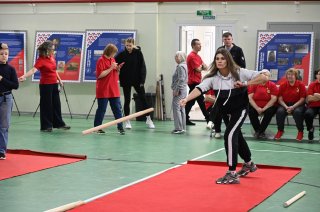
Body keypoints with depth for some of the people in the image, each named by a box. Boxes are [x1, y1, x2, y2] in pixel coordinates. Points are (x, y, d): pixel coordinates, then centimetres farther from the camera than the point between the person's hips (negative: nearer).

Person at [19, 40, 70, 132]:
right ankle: (46, 126, 11)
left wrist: (59, 80, 21)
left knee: (56, 104, 15)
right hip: (45, 85, -7)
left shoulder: (52, 57, 4)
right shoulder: (40, 60, -17)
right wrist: (24, 76, -46)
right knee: (46, 105, 1)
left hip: (54, 84, 7)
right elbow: (33, 70, -31)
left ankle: (59, 123, 27)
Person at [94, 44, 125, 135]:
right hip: (103, 91, -7)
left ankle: (120, 127, 7)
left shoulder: (113, 60, 13)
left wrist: (118, 69, 0)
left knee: (117, 109, 4)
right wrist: (111, 68, -20)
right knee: (101, 109, 1)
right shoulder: (101, 60, -10)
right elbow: (100, 75, -18)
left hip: (114, 90, 7)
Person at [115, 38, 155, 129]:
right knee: (127, 100, 5)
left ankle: (148, 119, 16)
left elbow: (143, 67, -6)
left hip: (137, 80, 0)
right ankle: (127, 121, 14)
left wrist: (142, 80, -11)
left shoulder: (138, 53, -6)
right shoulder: (122, 54, -4)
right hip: (126, 81, 1)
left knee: (143, 99, 4)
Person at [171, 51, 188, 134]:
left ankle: (179, 128, -11)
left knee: (176, 108, -10)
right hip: (183, 90, 11)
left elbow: (181, 80, -22)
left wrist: (176, 90, -20)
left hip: (179, 91, -11)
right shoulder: (184, 65, 17)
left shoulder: (180, 66, -15)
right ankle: (182, 127, 18)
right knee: (181, 109, 13)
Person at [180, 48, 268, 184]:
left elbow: (264, 78, -23)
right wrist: (186, 99, -52)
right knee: (236, 136, 22)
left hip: (239, 109, -5)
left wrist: (245, 84, -31)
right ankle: (249, 164, 47)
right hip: (225, 111, 5)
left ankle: (232, 174, -18)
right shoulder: (213, 77, -18)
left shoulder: (239, 73, -22)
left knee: (229, 135, -22)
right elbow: (200, 88, -34)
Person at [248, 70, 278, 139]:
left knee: (269, 112, -31)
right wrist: (257, 108, -18)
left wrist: (264, 109, -19)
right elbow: (250, 97, -6)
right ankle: (257, 130, -6)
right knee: (251, 111, -28)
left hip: (267, 106, -1)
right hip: (255, 106, 1)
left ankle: (261, 131, -11)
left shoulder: (272, 85, -3)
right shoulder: (254, 84, 0)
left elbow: (274, 99, -11)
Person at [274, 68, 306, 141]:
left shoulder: (301, 85, -3)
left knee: (298, 112, -35)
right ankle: (280, 130, -6)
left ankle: (300, 131, -11)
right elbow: (280, 99, 2)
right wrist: (286, 107, -17)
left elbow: (302, 99, -6)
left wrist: (293, 107, -19)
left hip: (297, 105, -2)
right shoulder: (283, 85, 3)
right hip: (285, 104, 2)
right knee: (279, 111, -30)